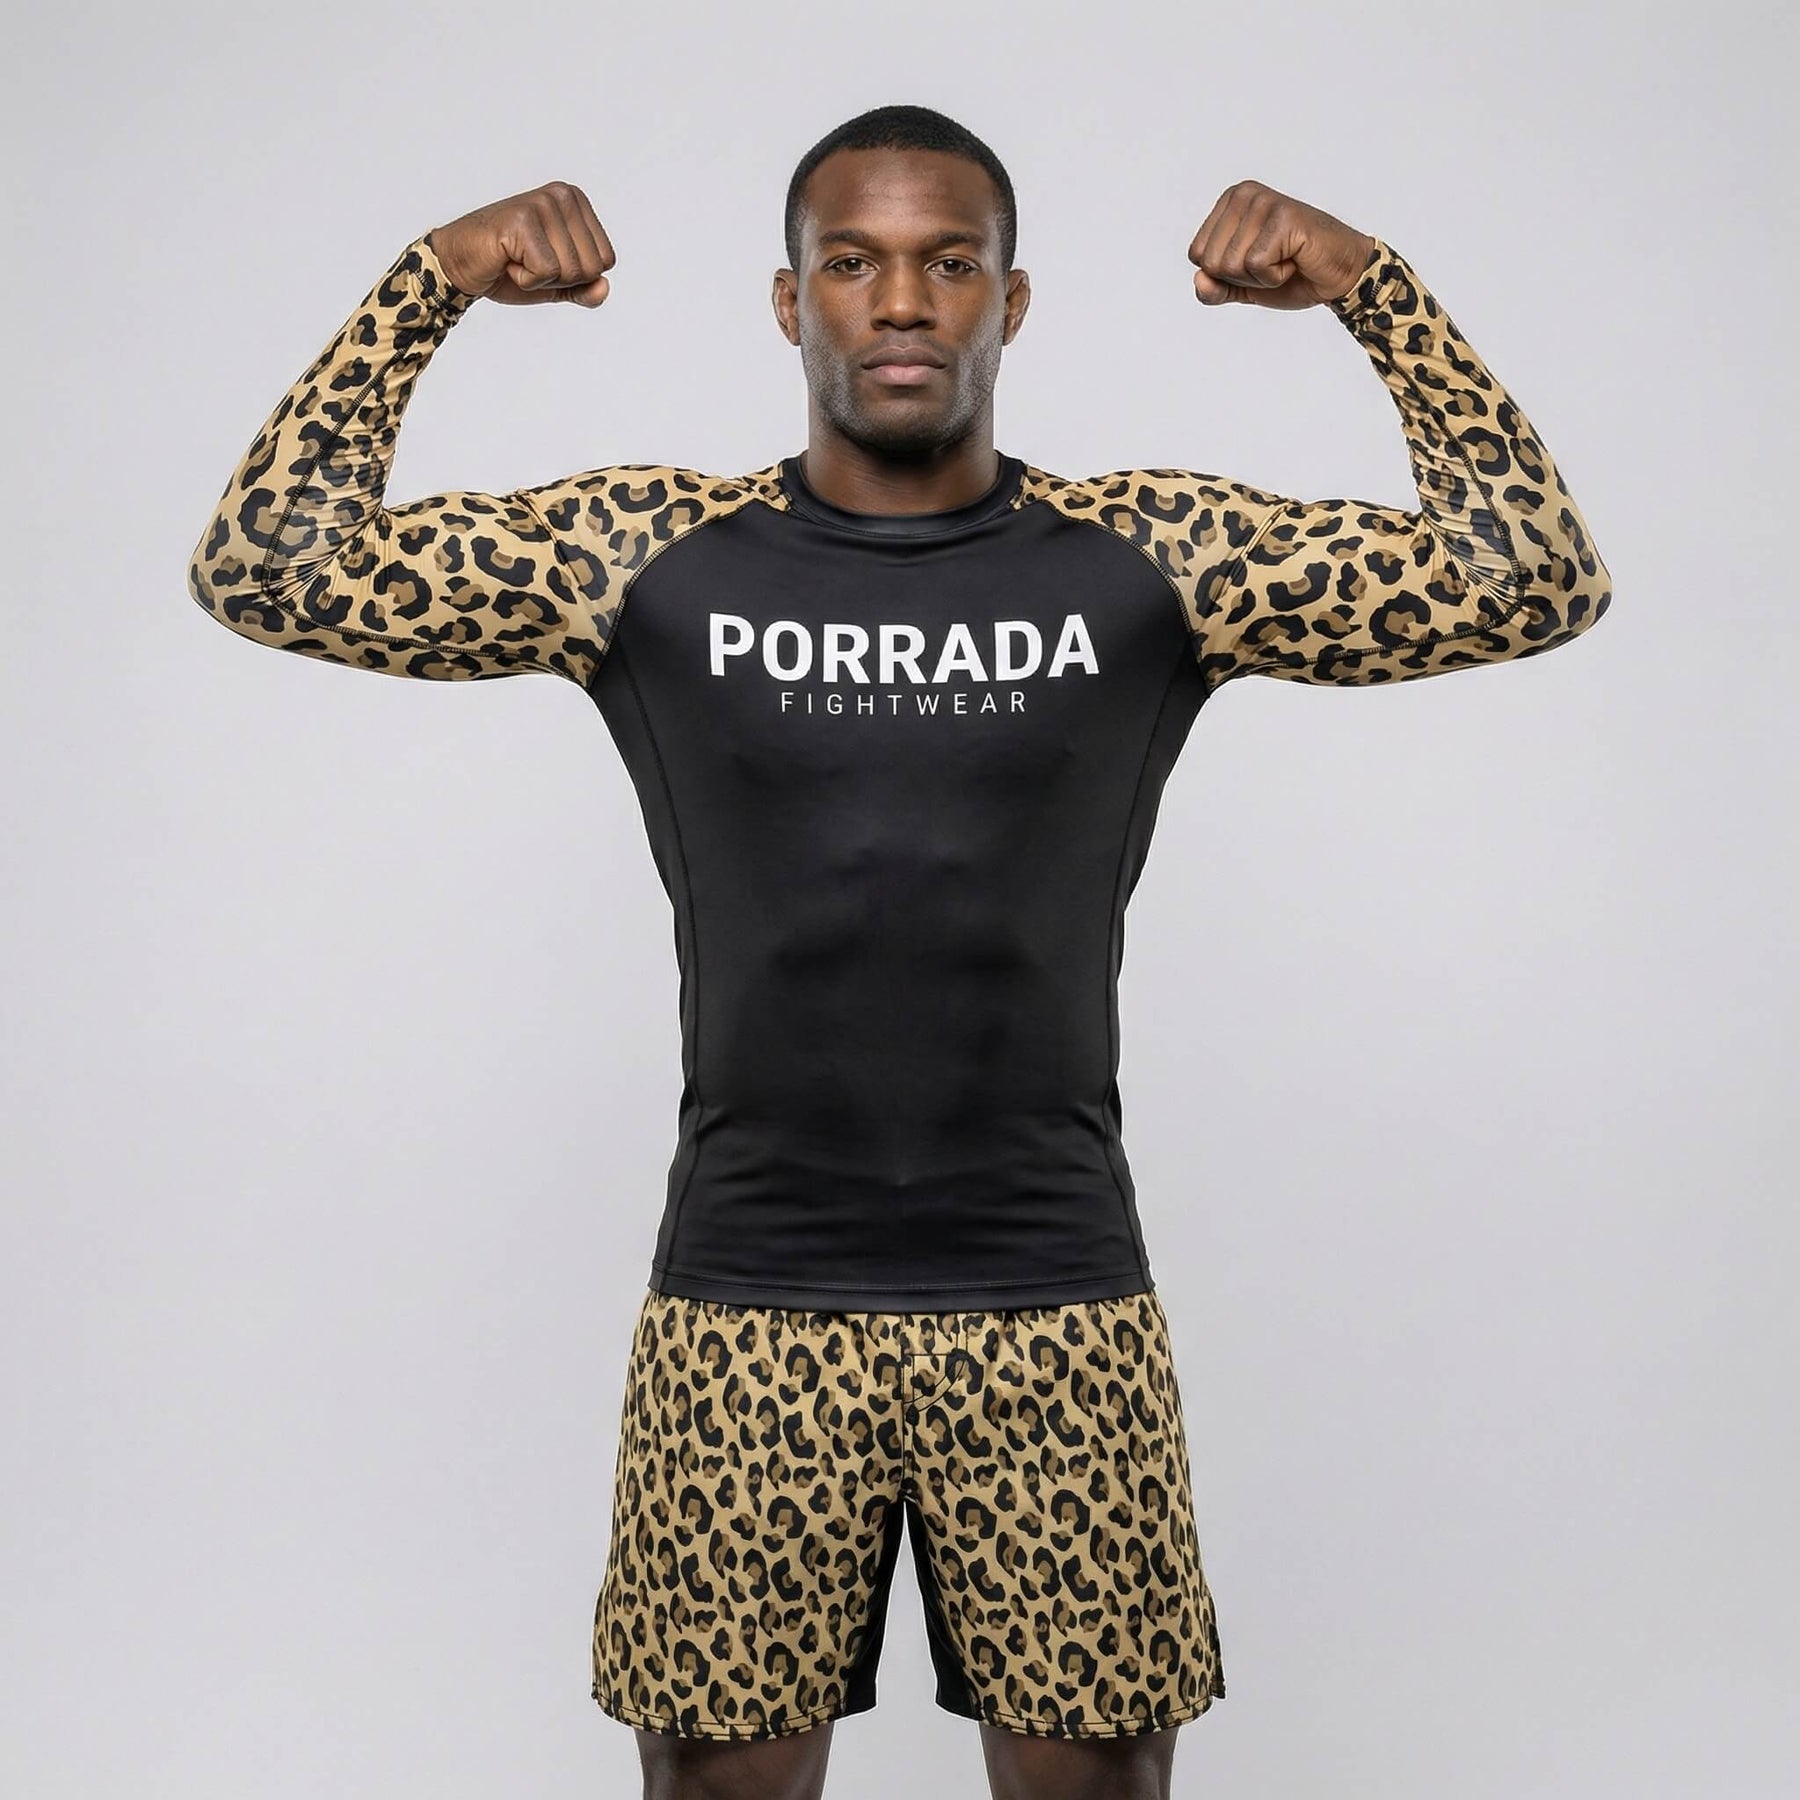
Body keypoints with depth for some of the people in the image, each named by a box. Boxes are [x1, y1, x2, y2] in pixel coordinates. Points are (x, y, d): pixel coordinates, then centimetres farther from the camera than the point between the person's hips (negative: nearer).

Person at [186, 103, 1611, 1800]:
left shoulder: (1156, 558, 0)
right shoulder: (642, 556, 0)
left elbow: (1536, 582, -1)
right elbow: (267, 572, -1)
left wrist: (1376, 288, -8)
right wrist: (430, 282, -8)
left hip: (1057, 1310, 1)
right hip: (743, 1314, 0)